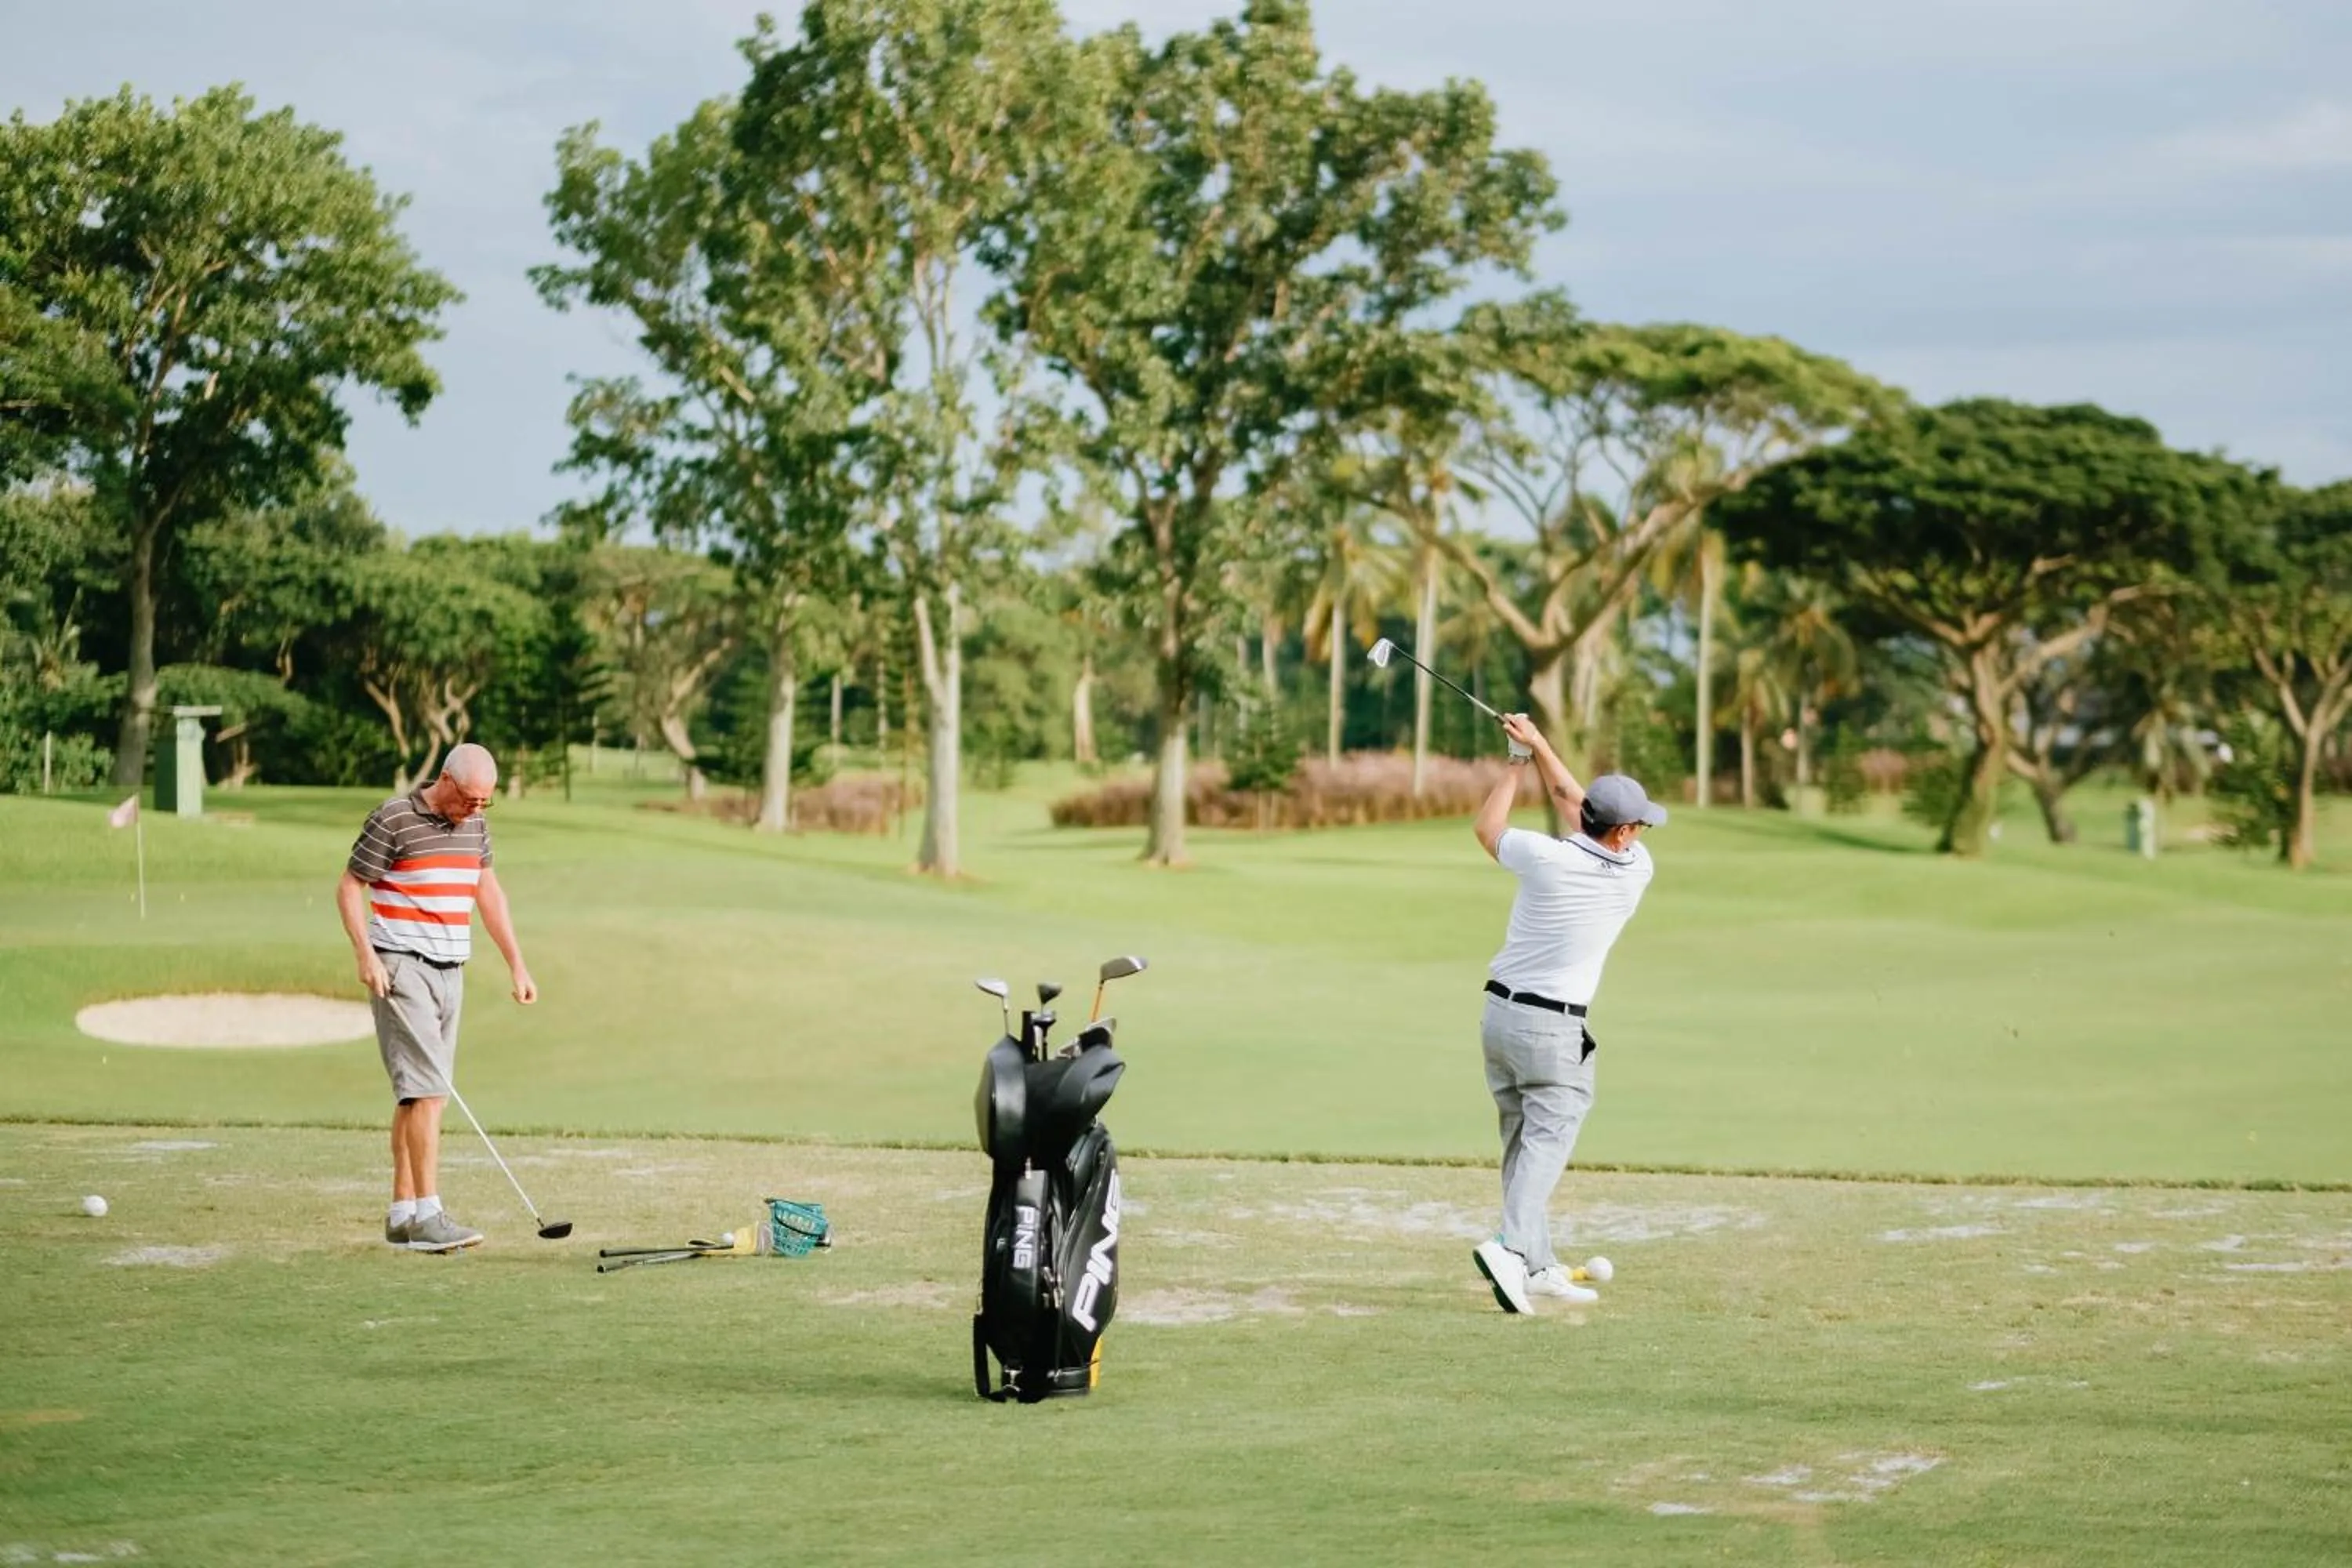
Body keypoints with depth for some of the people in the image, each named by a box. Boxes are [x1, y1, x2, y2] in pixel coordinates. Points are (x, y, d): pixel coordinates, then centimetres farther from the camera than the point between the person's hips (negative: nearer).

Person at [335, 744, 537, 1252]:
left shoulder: (475, 824, 11)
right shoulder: (393, 819, -10)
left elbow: (488, 892, 21)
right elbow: (349, 887, -6)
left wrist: (517, 964, 17)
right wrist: (365, 954, -17)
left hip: (450, 970, 7)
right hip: (401, 967, -7)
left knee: (418, 1094, 8)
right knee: (427, 1088, -15)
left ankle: (401, 1213, 12)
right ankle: (427, 1216, -17)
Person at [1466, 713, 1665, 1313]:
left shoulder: (1543, 856, -9)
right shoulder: (1635, 872, -9)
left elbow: (1488, 826, 14)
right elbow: (1571, 798, 6)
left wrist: (1519, 759, 20)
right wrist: (1539, 745, 8)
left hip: (1500, 1011, 4)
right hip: (1552, 1027, -4)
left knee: (1525, 1139, 12)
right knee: (1548, 1139, -8)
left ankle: (1538, 1265, 15)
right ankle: (1512, 1248, -29)